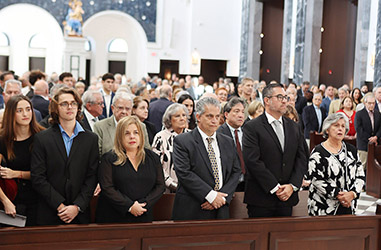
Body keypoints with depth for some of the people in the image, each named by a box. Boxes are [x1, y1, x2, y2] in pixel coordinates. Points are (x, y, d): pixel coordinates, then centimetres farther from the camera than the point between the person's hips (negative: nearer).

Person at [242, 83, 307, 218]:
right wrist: (275, 188, -14)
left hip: (287, 198, 5)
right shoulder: (252, 127, -5)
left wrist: (292, 185, -6)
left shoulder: (294, 127, 13)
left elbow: (301, 159, 9)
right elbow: (253, 161, -14)